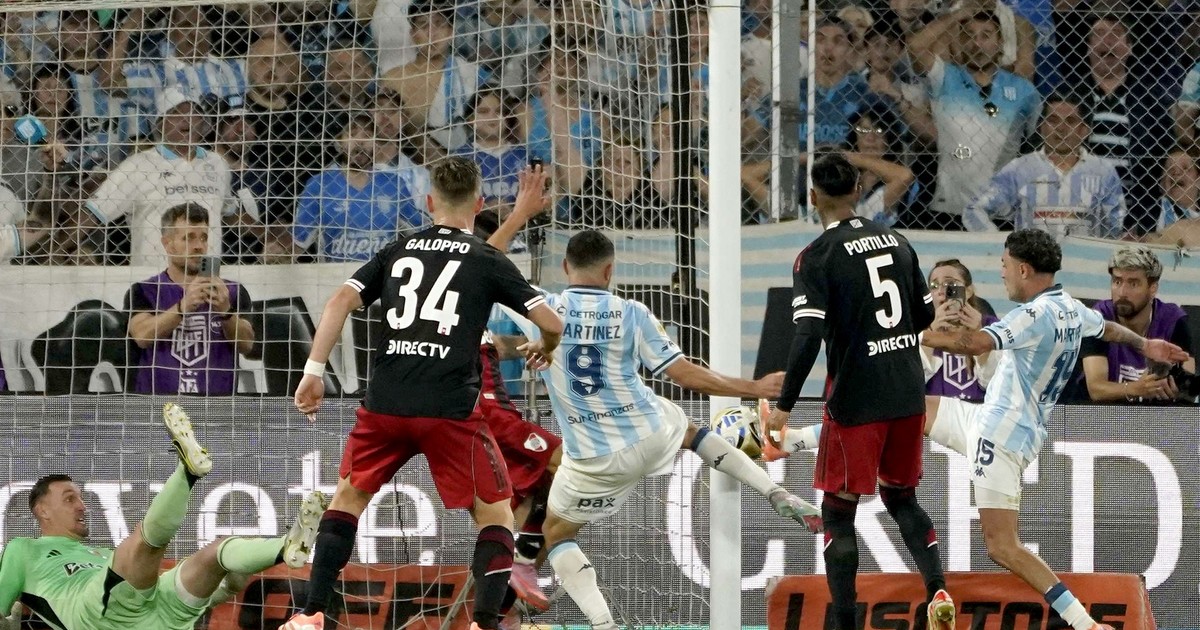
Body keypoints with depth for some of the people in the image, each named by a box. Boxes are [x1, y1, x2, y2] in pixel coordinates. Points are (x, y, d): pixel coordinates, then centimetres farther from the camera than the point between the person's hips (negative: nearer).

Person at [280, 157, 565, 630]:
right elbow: (551, 323, 2)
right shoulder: (488, 261, 5)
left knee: (349, 495, 22)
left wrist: (314, 371, 4)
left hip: (384, 403, 3)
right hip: (451, 409, -3)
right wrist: (544, 349, 25)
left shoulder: (397, 252, 15)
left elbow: (341, 301, 4)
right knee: (495, 514, 9)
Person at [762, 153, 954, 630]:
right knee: (900, 497, 21)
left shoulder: (817, 257, -11)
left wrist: (784, 406, -16)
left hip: (855, 399, -5)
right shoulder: (896, 242, 8)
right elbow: (925, 316, 15)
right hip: (908, 395, 5)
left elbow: (807, 337, -19)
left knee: (838, 512, 5)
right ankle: (937, 588, 1)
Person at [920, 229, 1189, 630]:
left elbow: (975, 343, -33)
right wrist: (1144, 345, 50)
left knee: (1002, 548, -12)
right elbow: (1111, 329, 31)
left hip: (1002, 436, -10)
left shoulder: (1037, 315, -20)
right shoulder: (1072, 310, 9)